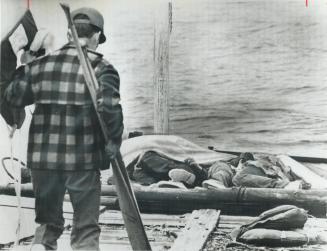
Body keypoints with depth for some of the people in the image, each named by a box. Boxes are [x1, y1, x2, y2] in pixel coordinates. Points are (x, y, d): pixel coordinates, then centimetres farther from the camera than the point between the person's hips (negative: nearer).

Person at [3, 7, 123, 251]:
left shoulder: (42, 64, 6)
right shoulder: (101, 68, -6)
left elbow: (13, 97, 11)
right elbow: (109, 108, -19)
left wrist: (24, 70, 27)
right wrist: (112, 145, -7)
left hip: (43, 158, 4)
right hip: (83, 161, -4)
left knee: (47, 222, 20)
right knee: (86, 229, 9)